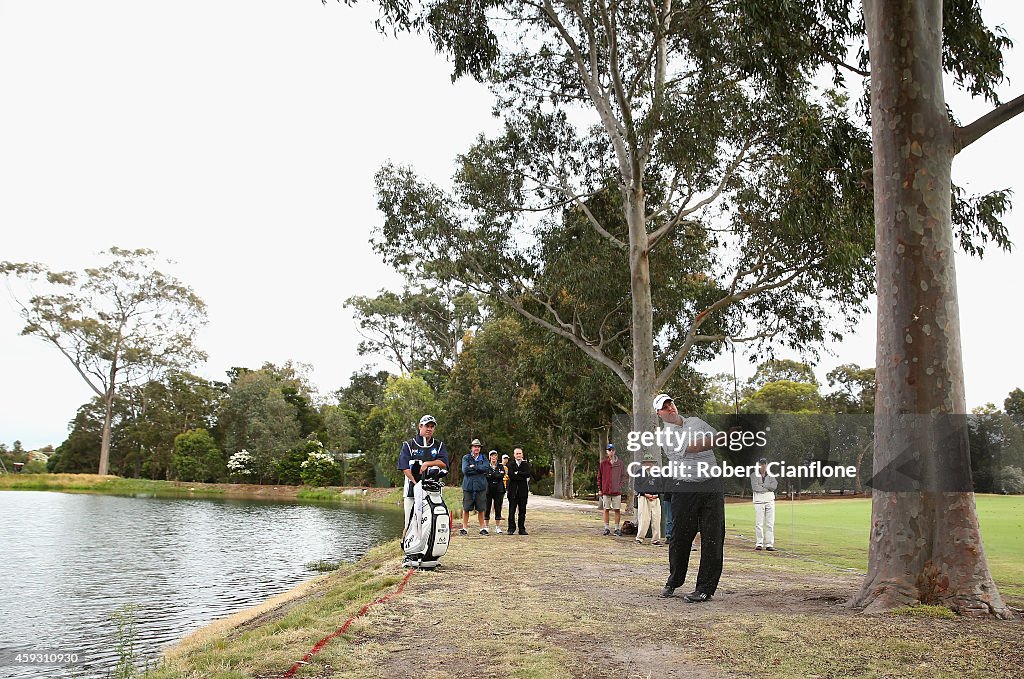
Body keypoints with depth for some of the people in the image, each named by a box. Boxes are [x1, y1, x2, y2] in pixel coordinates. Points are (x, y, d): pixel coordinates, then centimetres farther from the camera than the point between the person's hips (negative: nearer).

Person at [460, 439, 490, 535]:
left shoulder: (484, 458, 13)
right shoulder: (466, 457, 7)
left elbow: (486, 468, -6)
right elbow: (465, 470, -8)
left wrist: (473, 467, -8)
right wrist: (479, 470, -7)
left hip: (480, 486, 1)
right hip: (468, 486, -1)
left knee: (481, 509, 3)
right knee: (466, 508, 0)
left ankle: (483, 527, 12)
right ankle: (464, 528, 8)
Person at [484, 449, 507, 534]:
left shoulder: (501, 466, 10)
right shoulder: (486, 465, 7)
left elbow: (502, 475, -6)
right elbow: (484, 476, -8)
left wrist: (491, 475, -10)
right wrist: (496, 476, -13)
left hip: (499, 490, 1)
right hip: (488, 489, -1)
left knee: (498, 508, 0)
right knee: (487, 508, -1)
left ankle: (497, 527, 6)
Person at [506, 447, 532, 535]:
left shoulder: (526, 464, 11)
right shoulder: (511, 464, 8)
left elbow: (529, 473, -7)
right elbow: (510, 475, -9)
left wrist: (517, 473, -7)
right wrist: (523, 477, -9)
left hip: (523, 490, 1)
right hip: (513, 490, -1)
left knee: (522, 511, 3)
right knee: (512, 510, -2)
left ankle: (522, 529, 8)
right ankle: (511, 529, 3)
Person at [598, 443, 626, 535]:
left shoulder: (620, 463, 5)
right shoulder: (603, 463, 4)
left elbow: (624, 476, 9)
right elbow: (599, 477, 7)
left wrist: (621, 486, -3)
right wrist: (599, 489, 3)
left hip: (617, 491, 0)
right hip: (606, 491, 0)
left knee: (617, 510, 2)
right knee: (606, 510, 4)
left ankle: (617, 528, 10)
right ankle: (606, 528, 12)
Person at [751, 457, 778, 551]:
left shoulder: (771, 476, 13)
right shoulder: (754, 475, 5)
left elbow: (774, 486, -5)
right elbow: (755, 487, -10)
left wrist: (762, 485, -8)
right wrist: (768, 488, -6)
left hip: (770, 500, 2)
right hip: (759, 500, -2)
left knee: (770, 523, -1)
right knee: (759, 523, -3)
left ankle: (769, 544, 1)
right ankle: (759, 543, 4)